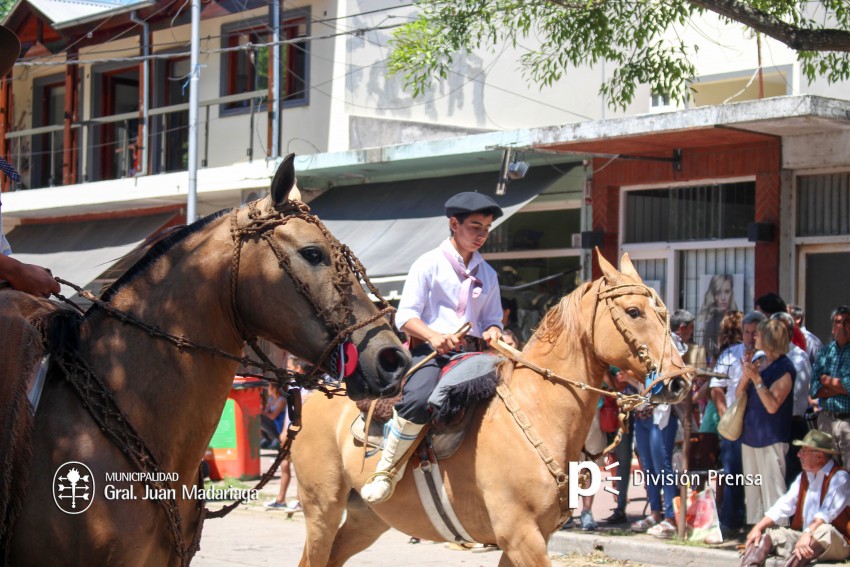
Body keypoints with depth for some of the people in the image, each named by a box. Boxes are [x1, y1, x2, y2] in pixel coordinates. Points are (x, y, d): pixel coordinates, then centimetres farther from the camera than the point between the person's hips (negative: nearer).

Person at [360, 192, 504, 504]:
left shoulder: (488, 274, 20)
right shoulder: (428, 264, 4)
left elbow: (492, 319, 23)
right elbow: (405, 316, -3)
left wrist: (493, 333, -2)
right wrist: (434, 336, -22)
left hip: (472, 352, 5)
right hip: (430, 350, -5)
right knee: (418, 401, -36)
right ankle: (387, 472, -18)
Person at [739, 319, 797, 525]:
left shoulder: (784, 368, -13)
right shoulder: (757, 360, 10)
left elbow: (772, 405, -19)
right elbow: (738, 393, 10)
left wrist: (756, 378, -23)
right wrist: (746, 375, -8)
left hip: (771, 438, -8)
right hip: (750, 435, 8)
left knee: (772, 488, -8)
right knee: (752, 490, 14)